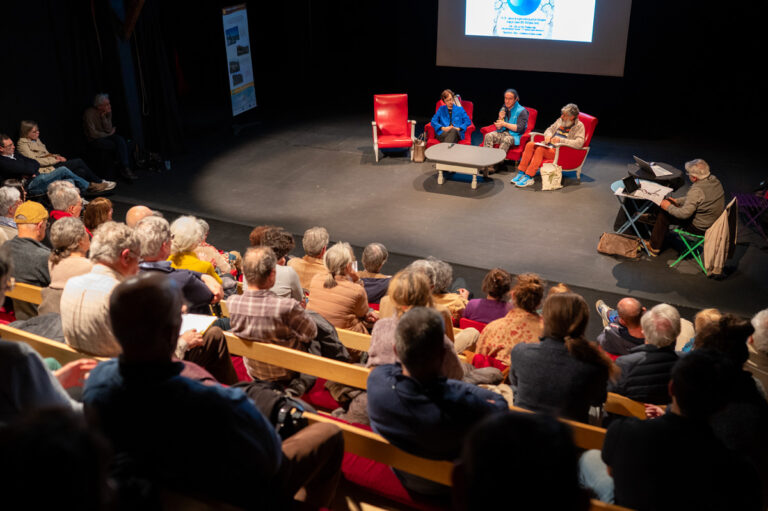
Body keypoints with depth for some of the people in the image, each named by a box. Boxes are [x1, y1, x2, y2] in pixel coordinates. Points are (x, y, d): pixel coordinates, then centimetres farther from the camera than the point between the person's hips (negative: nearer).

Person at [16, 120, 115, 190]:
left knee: (82, 171, -15)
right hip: (46, 170, -9)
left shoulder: (36, 140, 22)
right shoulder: (22, 144, -5)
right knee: (78, 162, -16)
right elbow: (34, 161, -15)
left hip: (52, 165, 9)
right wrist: (55, 160, -12)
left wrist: (56, 156, 3)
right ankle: (100, 182, -2)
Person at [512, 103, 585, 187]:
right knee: (530, 144, -15)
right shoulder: (560, 120, 14)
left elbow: (579, 143, -20)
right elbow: (549, 130, 26)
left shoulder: (579, 126, -6)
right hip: (549, 147, 7)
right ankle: (521, 173, -15)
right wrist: (548, 136, 0)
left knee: (540, 149, -32)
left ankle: (528, 178, -31)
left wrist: (561, 140, -28)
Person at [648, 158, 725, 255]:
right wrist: (677, 201, 14)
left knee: (664, 214, 2)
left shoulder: (697, 190, -33)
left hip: (700, 227, -9)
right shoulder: (713, 179, -3)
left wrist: (669, 207, -13)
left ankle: (654, 247, 16)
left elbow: (684, 214, -29)